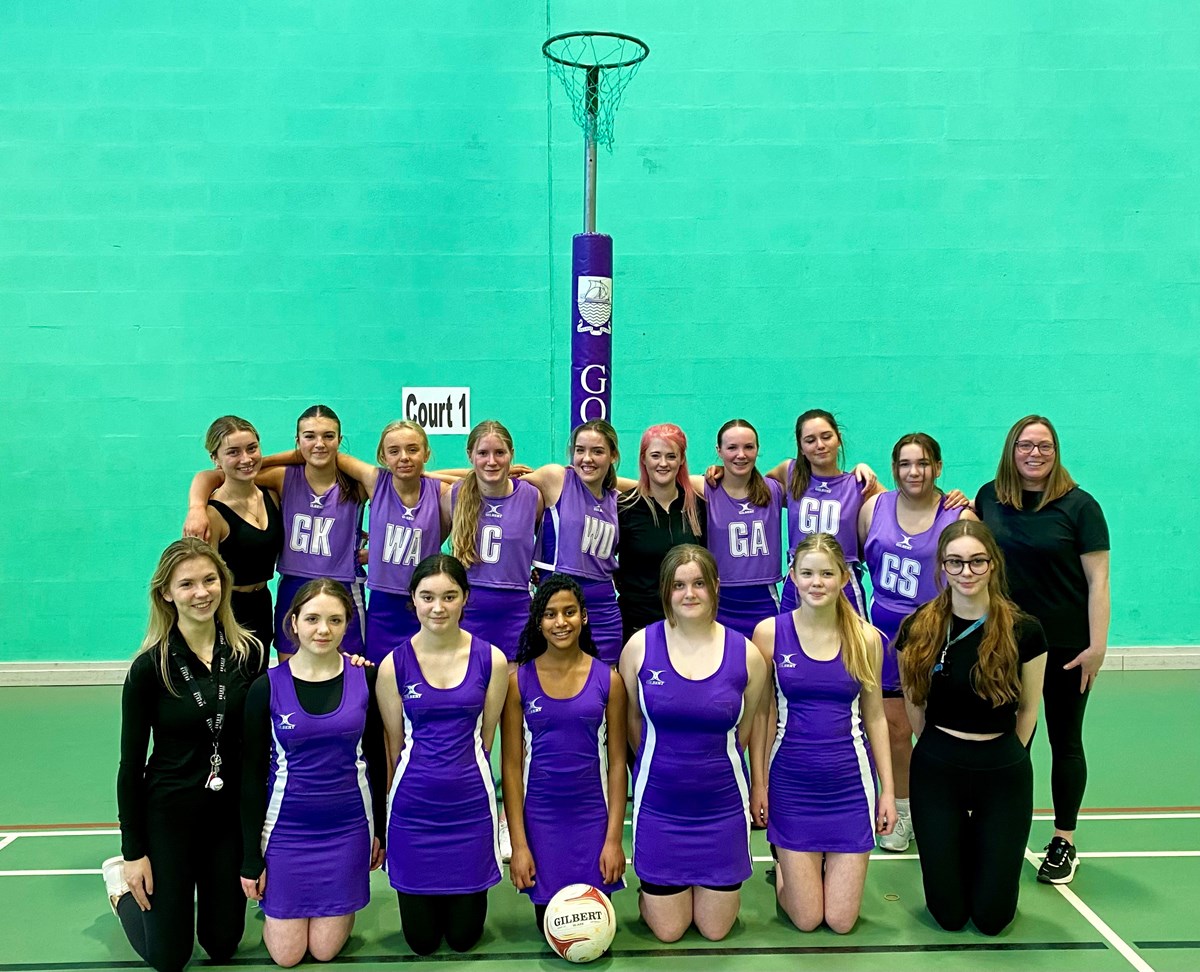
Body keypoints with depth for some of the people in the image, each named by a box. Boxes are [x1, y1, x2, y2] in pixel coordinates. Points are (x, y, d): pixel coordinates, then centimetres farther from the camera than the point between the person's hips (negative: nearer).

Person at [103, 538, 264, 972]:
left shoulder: (248, 652, -7)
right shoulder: (150, 666, -14)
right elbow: (131, 763, -9)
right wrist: (133, 852, -7)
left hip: (231, 812, 3)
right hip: (170, 812, -3)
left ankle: (202, 882, 41)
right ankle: (121, 880, 34)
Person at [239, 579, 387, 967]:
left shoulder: (364, 679, -7)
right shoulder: (267, 687, -10)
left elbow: (376, 757, 4)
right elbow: (252, 775, -5)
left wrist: (379, 828, 7)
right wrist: (251, 858, -3)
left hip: (348, 826, 1)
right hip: (286, 827, 0)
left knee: (325, 949, 5)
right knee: (286, 955, 6)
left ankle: (341, 905, 37)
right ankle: (273, 905, 36)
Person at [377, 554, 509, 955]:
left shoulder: (491, 660, -6)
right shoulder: (394, 664, -6)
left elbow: (484, 738, 4)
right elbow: (393, 744, 3)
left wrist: (458, 773, 5)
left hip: (470, 804, 0)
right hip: (413, 806, 0)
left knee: (464, 935, 10)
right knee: (422, 940, 10)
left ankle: (464, 896, 41)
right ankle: (426, 900, 41)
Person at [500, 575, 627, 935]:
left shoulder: (608, 679, -2)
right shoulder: (518, 680, -3)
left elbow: (616, 762, 0)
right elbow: (512, 764, -3)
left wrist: (614, 837, -5)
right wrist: (518, 843, -7)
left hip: (592, 814, 0)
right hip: (539, 815, 0)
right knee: (551, 922, 0)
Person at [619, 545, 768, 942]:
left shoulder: (746, 654, -9)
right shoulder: (640, 646, -10)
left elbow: (743, 731, 6)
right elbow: (634, 722, 3)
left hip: (722, 805, 1)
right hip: (659, 805, 0)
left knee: (715, 929, 11)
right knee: (667, 931, 8)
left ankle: (719, 887, 43)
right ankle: (651, 889, 39)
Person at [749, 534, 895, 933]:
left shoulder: (866, 638, -2)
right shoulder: (769, 632, -6)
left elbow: (874, 717, 5)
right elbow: (761, 713, 0)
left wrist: (888, 790, 4)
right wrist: (758, 783, -1)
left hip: (851, 783, 1)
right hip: (792, 783, -1)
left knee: (841, 921, 5)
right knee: (806, 919, 3)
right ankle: (784, 865, 33)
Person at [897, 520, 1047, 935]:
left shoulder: (1023, 631, -11)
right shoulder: (917, 629, -8)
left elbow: (1028, 709, 3)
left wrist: (1001, 759, 7)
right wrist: (943, 749, 8)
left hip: (1004, 772, 0)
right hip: (936, 769, 1)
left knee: (992, 918, 5)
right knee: (948, 915, 6)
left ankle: (986, 843, 34)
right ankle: (959, 844, 36)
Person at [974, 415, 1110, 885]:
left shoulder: (1078, 505, -9)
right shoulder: (989, 497, 0)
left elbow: (1098, 579, -10)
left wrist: (1097, 644, -14)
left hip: (1066, 644, -3)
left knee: (1065, 741, 10)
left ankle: (1064, 842, 21)